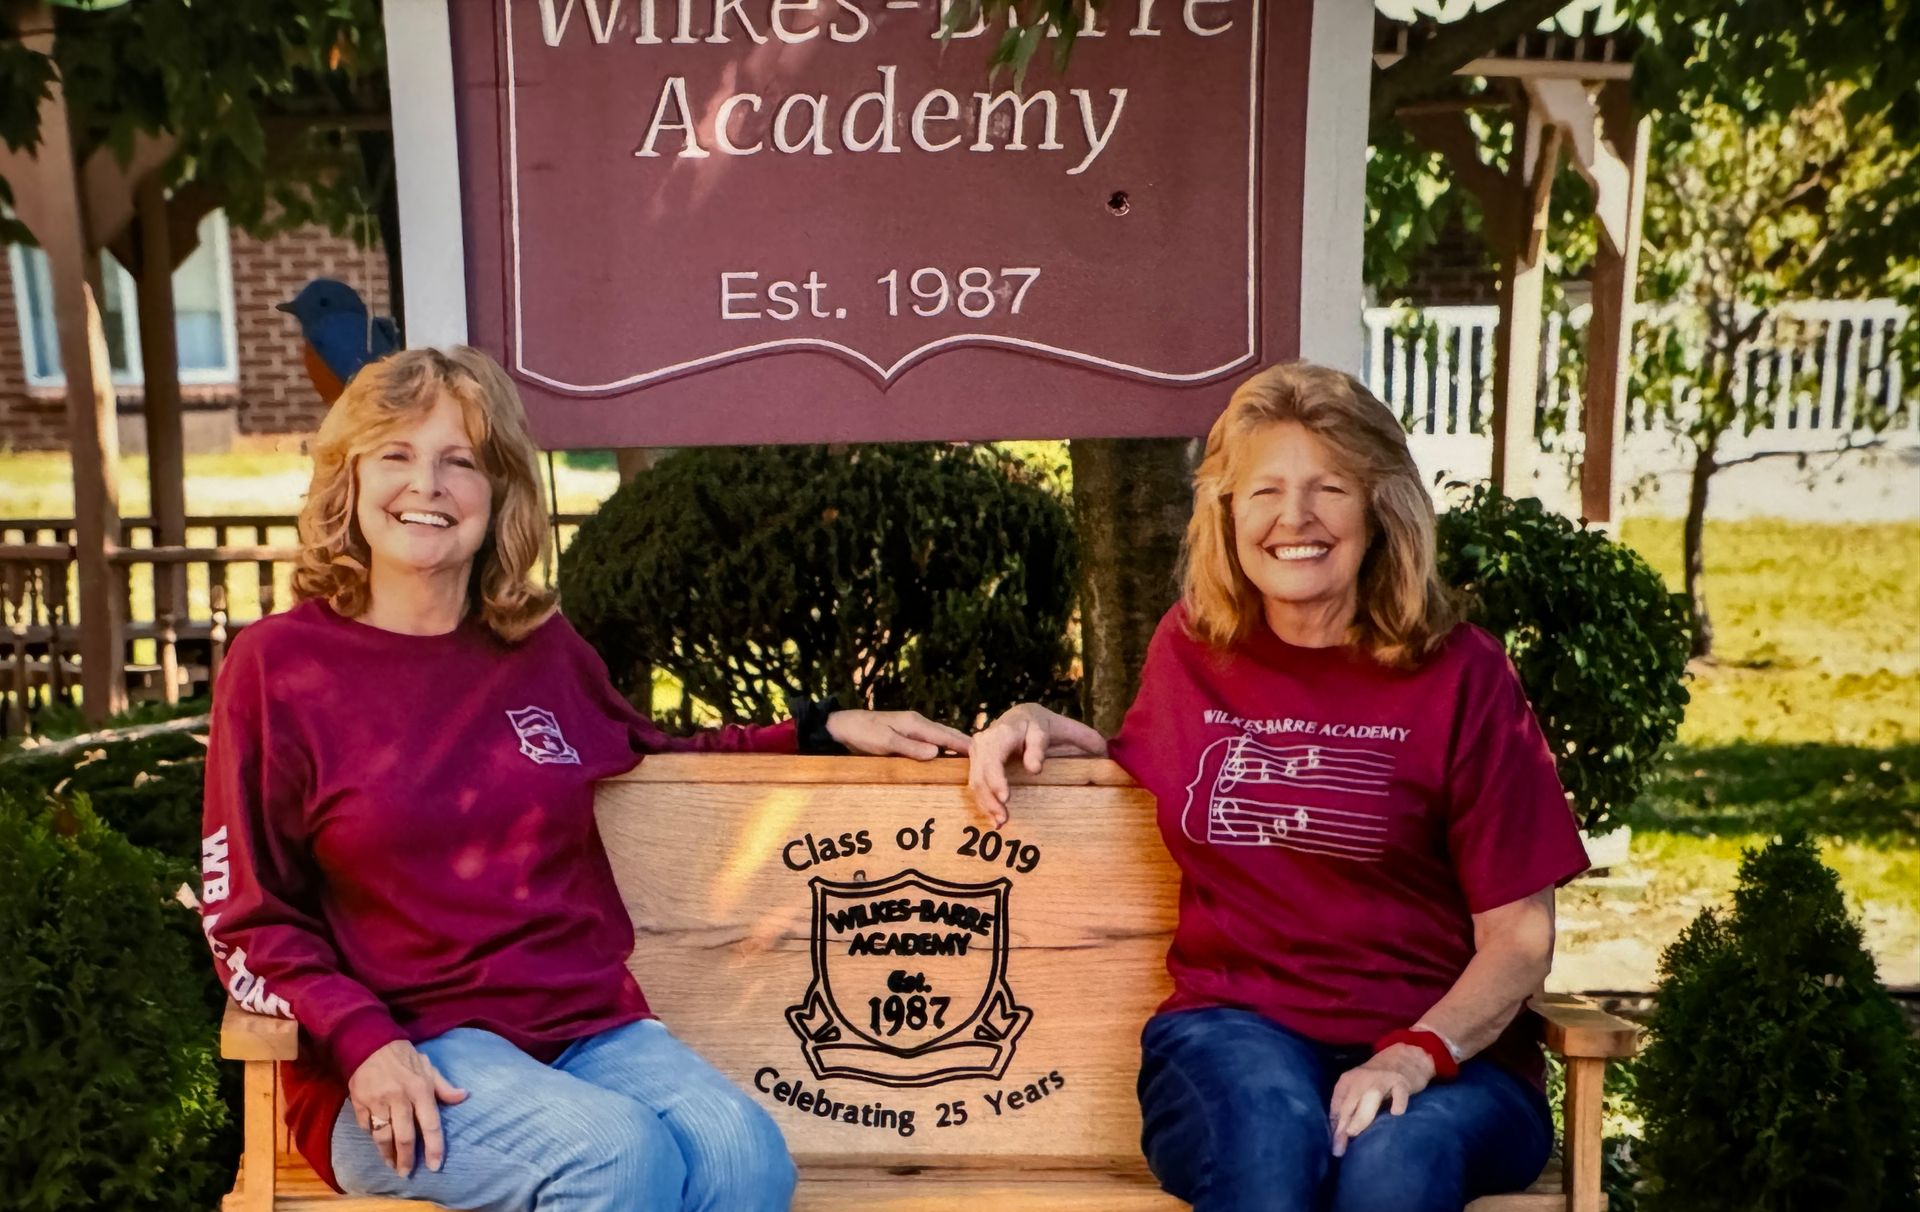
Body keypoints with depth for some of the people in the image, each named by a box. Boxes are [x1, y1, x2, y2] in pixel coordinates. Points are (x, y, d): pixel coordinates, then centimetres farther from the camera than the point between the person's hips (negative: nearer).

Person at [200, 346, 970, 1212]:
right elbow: (248, 923, 2)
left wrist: (823, 731, 16)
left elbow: (659, 760, 29)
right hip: (402, 1061, -3)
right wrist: (362, 1043, -15)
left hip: (590, 1028, 3)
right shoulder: (276, 666, 1)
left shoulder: (544, 650, 11)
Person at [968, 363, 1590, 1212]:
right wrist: (1037, 723, 11)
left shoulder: (1459, 675, -1)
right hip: (1232, 1027, 1)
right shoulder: (1190, 648, 8)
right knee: (1270, 1124, -34)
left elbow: (1519, 937, -1)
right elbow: (1149, 769, 30)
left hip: (1443, 1050, -1)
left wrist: (1417, 1054, -18)